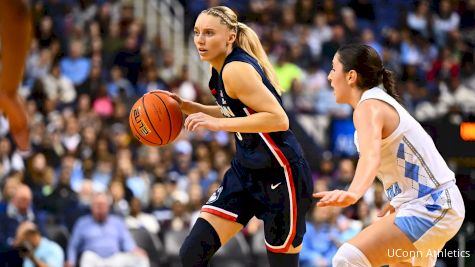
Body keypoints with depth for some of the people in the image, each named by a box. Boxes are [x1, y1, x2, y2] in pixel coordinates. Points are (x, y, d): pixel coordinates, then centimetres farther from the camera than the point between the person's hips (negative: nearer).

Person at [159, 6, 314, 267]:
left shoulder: (236, 69, -20)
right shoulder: (221, 68, 7)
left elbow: (278, 119, -27)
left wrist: (218, 124, -30)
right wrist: (188, 107, 11)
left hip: (280, 176, -9)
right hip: (245, 172, 9)